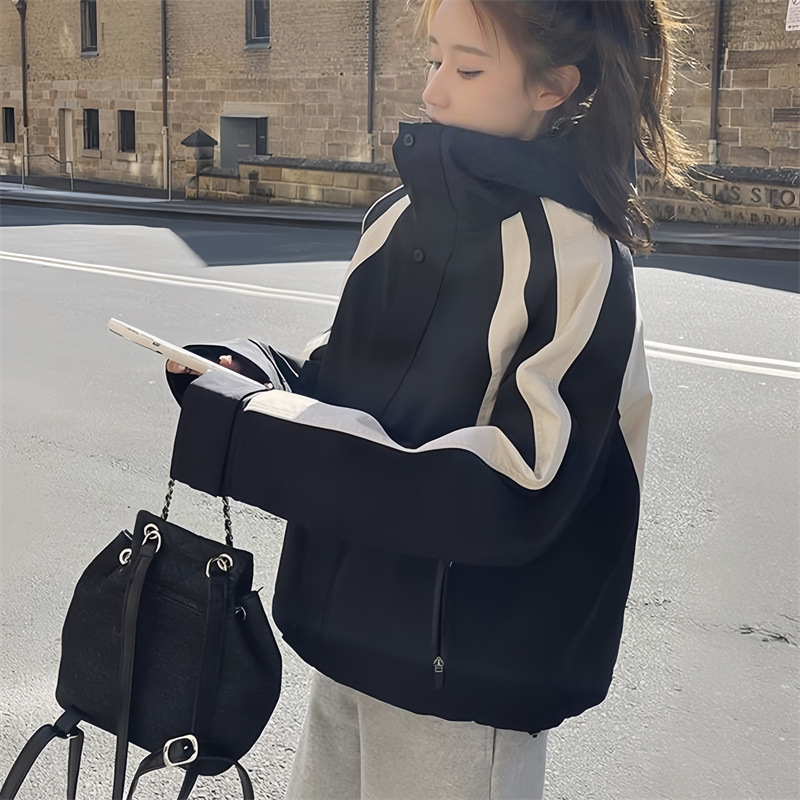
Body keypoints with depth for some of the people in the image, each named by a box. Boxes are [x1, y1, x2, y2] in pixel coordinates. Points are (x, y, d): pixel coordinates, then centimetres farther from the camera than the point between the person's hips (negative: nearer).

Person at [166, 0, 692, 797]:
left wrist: (256, 442, -25)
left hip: (468, 678, -6)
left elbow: (514, 496, -23)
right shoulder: (401, 216, 4)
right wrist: (253, 376, -9)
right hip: (352, 637, 7)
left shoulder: (575, 263, -17)